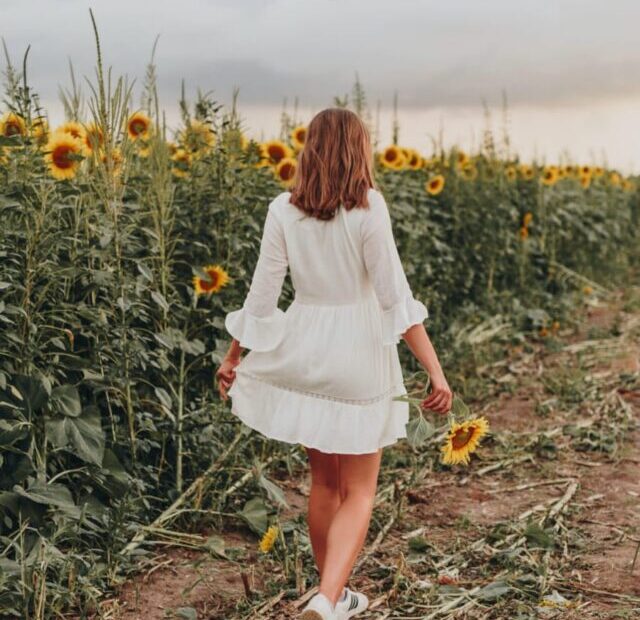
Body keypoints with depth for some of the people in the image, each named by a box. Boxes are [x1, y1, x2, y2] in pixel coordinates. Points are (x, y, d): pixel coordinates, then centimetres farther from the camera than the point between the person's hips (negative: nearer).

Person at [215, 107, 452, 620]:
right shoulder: (368, 207, -12)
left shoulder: (284, 210, -3)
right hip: (359, 357, -4)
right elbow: (395, 297, -15)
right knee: (359, 492, 9)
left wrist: (233, 357, 13)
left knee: (324, 482, 20)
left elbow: (262, 294, 0)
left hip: (304, 353, 4)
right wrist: (436, 370, -12)